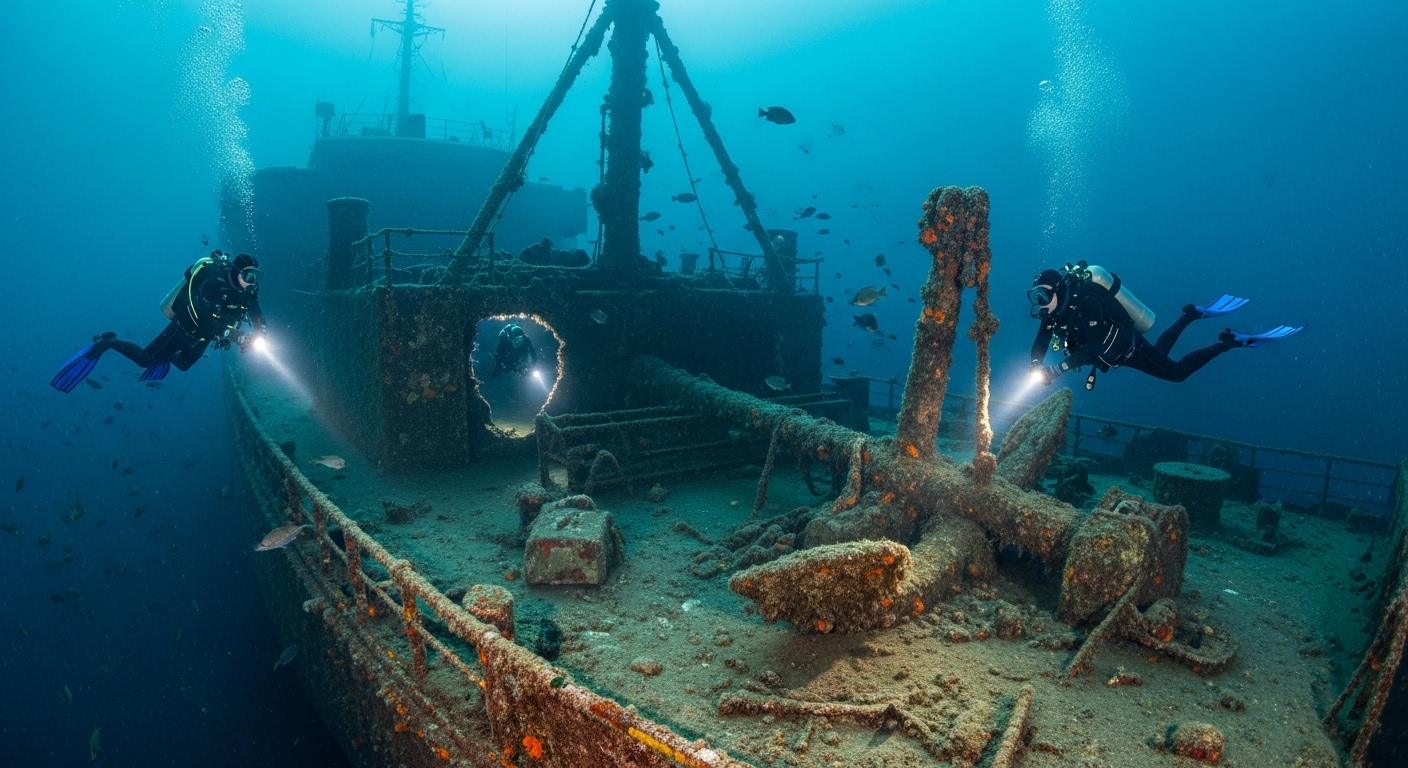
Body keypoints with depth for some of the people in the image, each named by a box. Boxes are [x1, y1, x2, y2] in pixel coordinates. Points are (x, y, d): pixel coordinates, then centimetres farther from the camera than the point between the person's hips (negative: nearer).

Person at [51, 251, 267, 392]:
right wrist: (239, 338, -48)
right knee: (145, 359, 0)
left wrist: (260, 331, -30)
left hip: (201, 336, 7)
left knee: (184, 364, 30)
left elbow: (257, 315, -8)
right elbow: (210, 321, -43)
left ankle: (167, 357, 60)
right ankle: (107, 342, 21)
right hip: (184, 328, -7)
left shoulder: (247, 290, -11)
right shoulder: (213, 284, -33)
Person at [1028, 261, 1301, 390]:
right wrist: (1036, 368, -27)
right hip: (1115, 347, 8)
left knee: (1177, 372, 5)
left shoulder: (1085, 304, -37)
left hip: (1128, 347, -8)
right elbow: (1040, 344, -7)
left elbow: (1095, 349, -45)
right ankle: (1193, 314, 42)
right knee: (1160, 352, 32)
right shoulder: (1054, 311, -14)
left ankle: (1231, 342, 14)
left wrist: (1057, 370, -50)